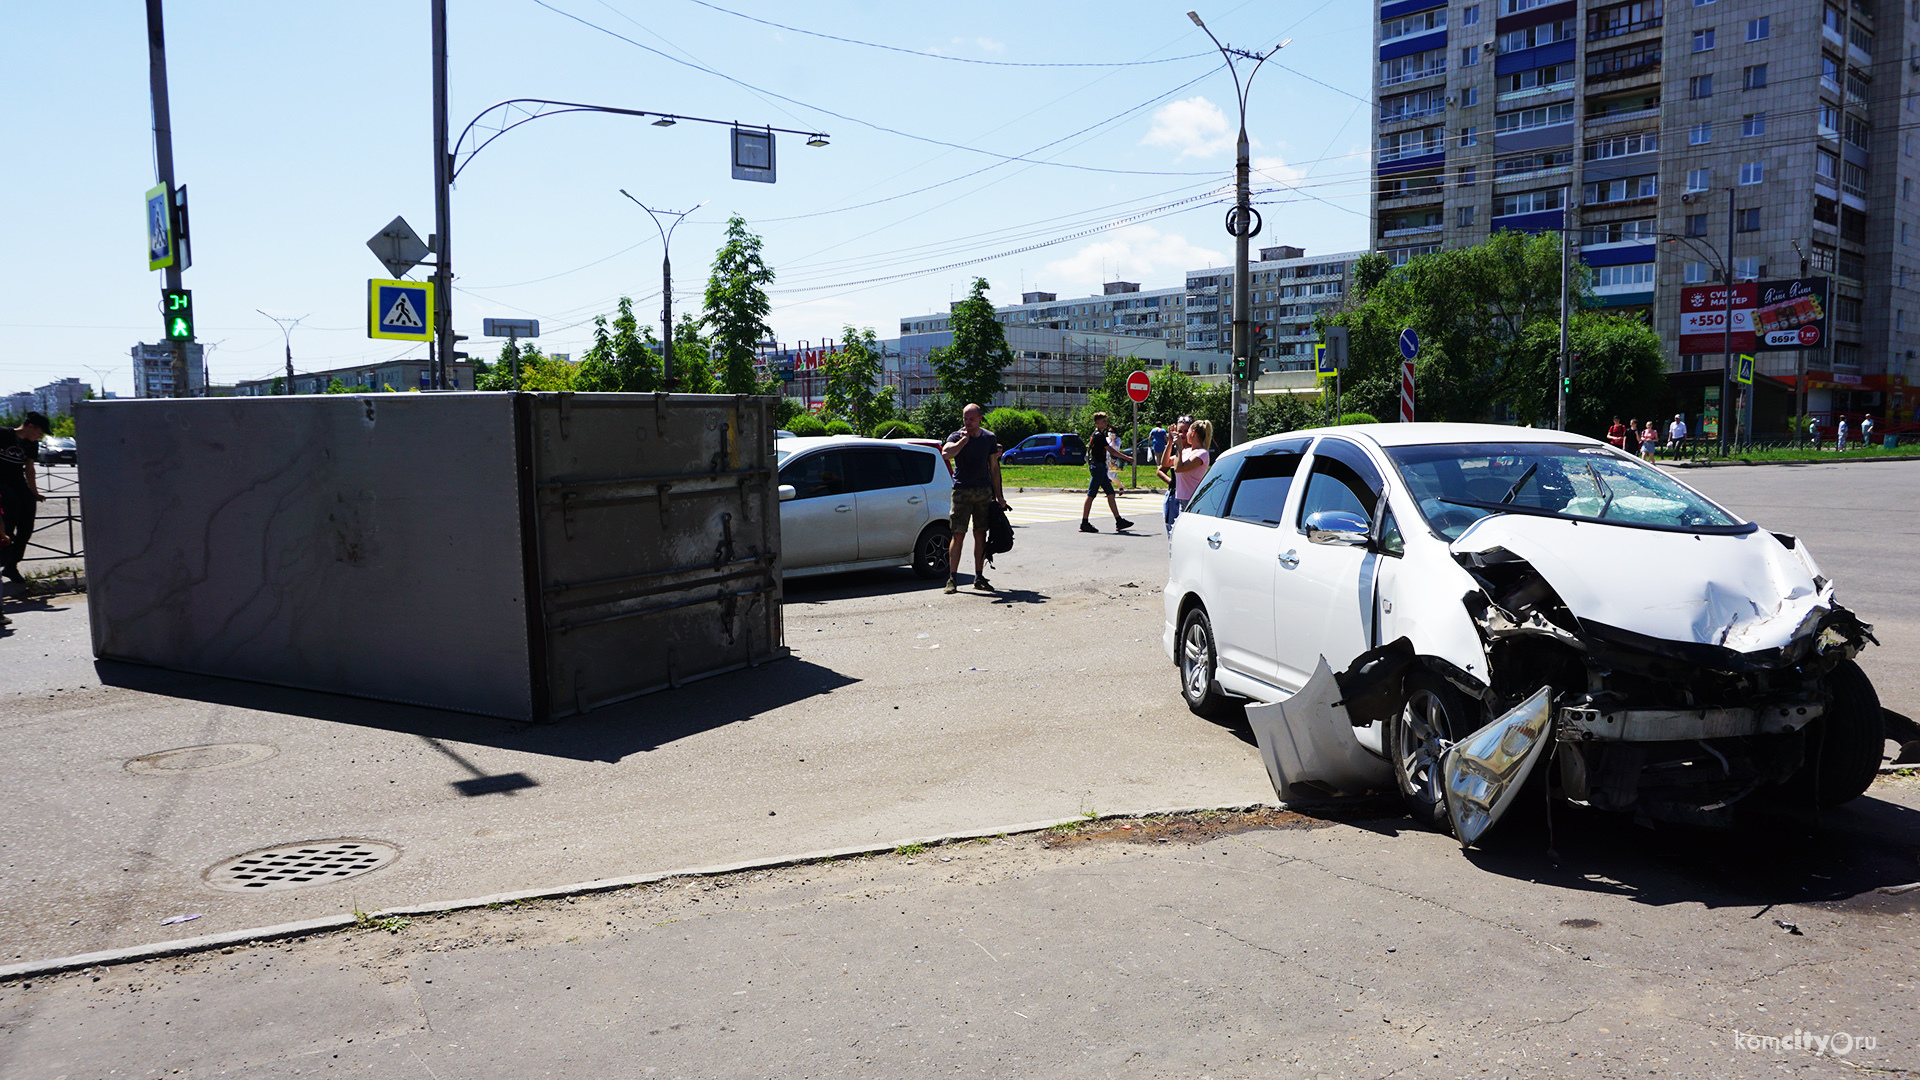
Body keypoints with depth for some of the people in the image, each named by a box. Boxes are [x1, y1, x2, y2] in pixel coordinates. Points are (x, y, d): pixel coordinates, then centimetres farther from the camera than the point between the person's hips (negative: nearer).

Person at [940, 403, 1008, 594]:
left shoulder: (989, 438, 10)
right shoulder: (957, 436, -1)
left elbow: (994, 468, 13)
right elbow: (946, 453, -24)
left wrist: (998, 496, 10)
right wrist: (964, 439, -18)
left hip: (984, 491, 3)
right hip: (962, 491, -3)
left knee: (980, 535, 6)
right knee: (958, 535, -6)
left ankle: (979, 578, 13)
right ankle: (952, 578, -2)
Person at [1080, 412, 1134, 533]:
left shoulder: (1099, 435, 17)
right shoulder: (1099, 435, -14)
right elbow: (1111, 451, -14)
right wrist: (1127, 458, -9)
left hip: (1101, 467, 11)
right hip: (1097, 467, -11)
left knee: (1110, 493, 10)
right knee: (1091, 495, -8)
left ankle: (1119, 522, 12)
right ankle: (1084, 524, -6)